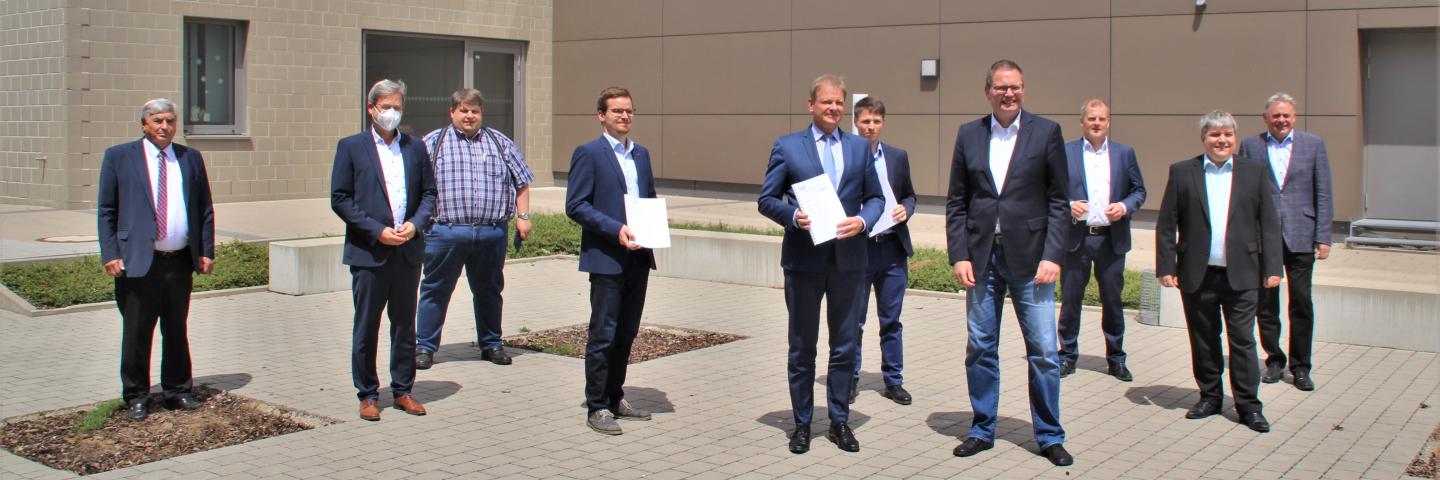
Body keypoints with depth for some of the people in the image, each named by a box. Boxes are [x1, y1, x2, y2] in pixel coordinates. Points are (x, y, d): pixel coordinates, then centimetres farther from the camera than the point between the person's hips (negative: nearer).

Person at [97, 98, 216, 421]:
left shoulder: (191, 158, 10)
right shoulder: (119, 157, 3)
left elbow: (205, 209, 13)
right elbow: (105, 210, 2)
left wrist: (207, 251, 5)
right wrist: (110, 255, -7)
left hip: (180, 262, 3)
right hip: (138, 262, -3)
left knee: (177, 331, 12)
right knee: (136, 333, 3)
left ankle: (177, 391, 24)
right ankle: (136, 398, 15)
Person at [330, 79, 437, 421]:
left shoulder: (415, 147, 11)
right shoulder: (351, 147, 1)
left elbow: (429, 193, 12)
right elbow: (340, 199, -4)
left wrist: (415, 224, -8)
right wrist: (377, 230, -13)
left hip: (408, 251, 3)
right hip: (369, 252, -3)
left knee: (404, 325, 11)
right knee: (366, 327, 4)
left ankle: (403, 390, 21)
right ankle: (367, 395, 14)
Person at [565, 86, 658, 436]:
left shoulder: (642, 154, 16)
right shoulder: (589, 153, -5)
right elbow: (575, 206, -11)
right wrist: (615, 230, -20)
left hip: (638, 257, 7)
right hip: (607, 259, -7)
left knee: (626, 334, 14)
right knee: (603, 336, -2)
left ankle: (615, 398, 26)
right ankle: (597, 408, 7)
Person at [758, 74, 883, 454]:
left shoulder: (860, 147, 9)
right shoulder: (787, 147, 1)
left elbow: (875, 197, 11)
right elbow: (766, 199, 1)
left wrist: (863, 220, -9)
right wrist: (793, 216, -17)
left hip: (849, 258, 2)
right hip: (804, 258, -2)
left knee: (845, 345, 8)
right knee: (802, 346, 7)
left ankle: (839, 421, 21)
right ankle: (802, 423, 19)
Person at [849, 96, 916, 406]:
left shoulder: (898, 157, 8)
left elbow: (909, 195, 16)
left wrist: (905, 209, -5)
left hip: (892, 248, 3)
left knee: (891, 320, 9)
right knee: (853, 320, 6)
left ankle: (893, 381, 18)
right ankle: (850, 379, 18)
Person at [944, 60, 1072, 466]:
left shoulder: (1046, 132, 1)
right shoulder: (968, 135, 7)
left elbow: (1059, 201, 0)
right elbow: (956, 202, 7)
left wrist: (1053, 255, -9)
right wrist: (959, 255, -2)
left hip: (1030, 258, -2)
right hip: (982, 258, 2)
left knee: (1043, 351, 1)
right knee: (980, 349, 9)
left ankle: (1049, 437, 15)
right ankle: (982, 430, 23)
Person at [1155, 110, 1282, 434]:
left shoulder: (1254, 172, 6)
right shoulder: (1182, 173, 4)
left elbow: (1269, 223, 5)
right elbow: (1166, 225, 3)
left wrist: (1272, 267, -2)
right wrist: (1165, 267, -3)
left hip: (1241, 275, 0)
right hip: (1198, 274, 1)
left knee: (1243, 340, 1)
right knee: (1203, 341, 10)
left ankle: (1248, 405, 8)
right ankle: (1210, 397, 23)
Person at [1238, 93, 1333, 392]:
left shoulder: (1314, 144, 4)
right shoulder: (1250, 146, 5)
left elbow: (1323, 195, 3)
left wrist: (1323, 237, -3)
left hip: (1300, 236, -1)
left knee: (1301, 303, 2)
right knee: (1265, 303, 7)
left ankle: (1300, 366, 14)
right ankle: (1274, 360, 22)